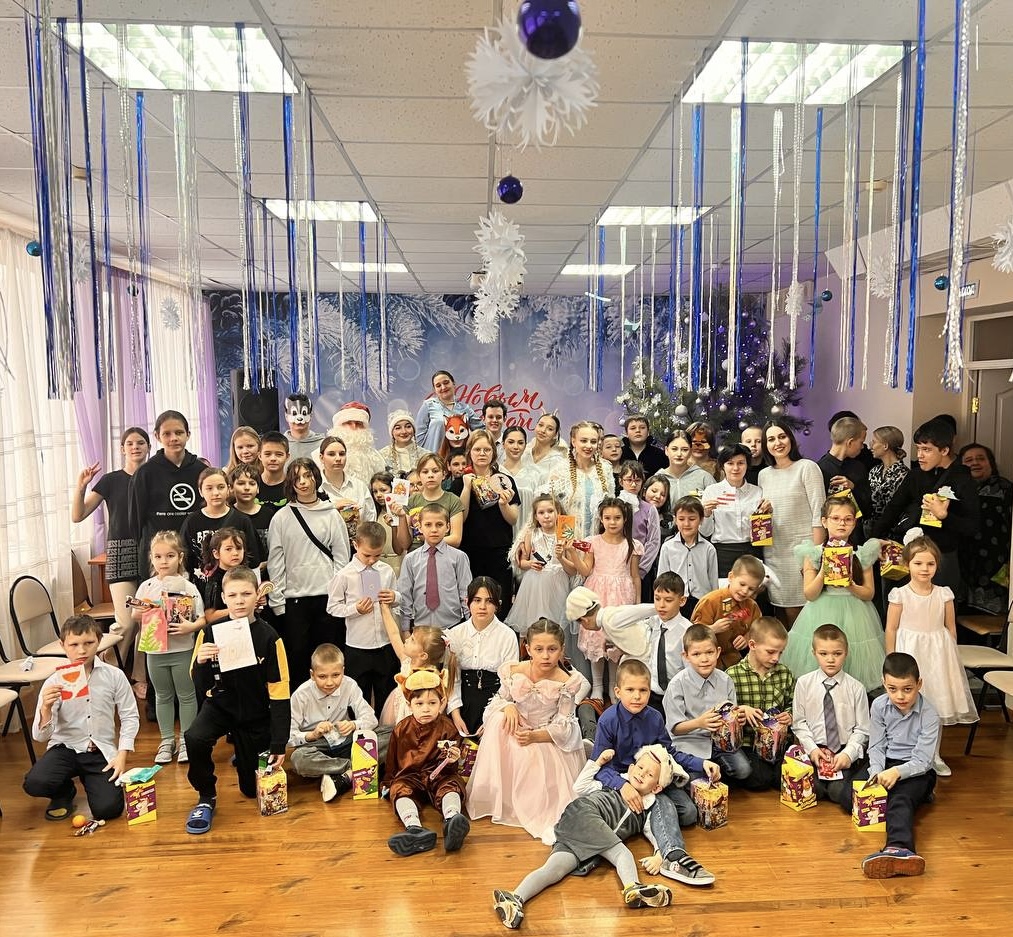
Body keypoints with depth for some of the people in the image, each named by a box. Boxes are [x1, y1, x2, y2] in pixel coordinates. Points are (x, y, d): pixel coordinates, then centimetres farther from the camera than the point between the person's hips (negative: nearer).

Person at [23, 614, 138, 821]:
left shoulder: (114, 676, -7)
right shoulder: (54, 683, -7)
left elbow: (130, 717, 1)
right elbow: (40, 736, -10)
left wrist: (122, 755, -8)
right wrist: (46, 708, -29)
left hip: (102, 751, 0)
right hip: (66, 748, 0)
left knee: (107, 809, -16)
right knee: (34, 783, -29)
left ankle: (89, 781, 21)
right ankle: (64, 791, 10)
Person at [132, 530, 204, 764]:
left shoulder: (188, 587, -7)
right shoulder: (146, 587, 0)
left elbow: (202, 618, -8)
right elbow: (136, 617, 7)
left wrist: (190, 627, -26)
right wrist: (140, 613, -15)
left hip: (182, 650, -2)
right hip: (155, 650, 3)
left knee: (186, 696, 8)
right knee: (163, 696, 16)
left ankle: (185, 740, 22)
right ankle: (166, 741, 28)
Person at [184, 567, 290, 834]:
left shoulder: (269, 637, -18)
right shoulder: (211, 632, -14)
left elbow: (279, 694, -13)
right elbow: (201, 687, -10)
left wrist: (279, 744, -14)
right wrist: (201, 663, -32)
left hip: (256, 715, 0)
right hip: (220, 705, 0)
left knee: (253, 789, 7)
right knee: (194, 738, -32)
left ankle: (244, 751, 40)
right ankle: (206, 798, -6)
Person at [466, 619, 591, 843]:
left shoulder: (567, 682, -19)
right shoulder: (513, 672, -13)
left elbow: (563, 727, -17)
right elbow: (500, 699, 2)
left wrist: (535, 736, -33)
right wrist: (508, 706, -23)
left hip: (549, 739, -3)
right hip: (517, 731, 3)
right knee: (499, 720, -28)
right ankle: (498, 798, -15)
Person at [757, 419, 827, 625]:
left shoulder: (807, 467, -3)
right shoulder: (764, 475, 12)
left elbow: (818, 514, -8)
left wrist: (817, 553, -13)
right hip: (774, 552, 5)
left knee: (800, 611, -4)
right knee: (784, 613, 9)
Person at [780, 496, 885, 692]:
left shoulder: (862, 554, 2)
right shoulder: (813, 554, -2)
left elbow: (869, 593, 3)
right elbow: (809, 595, -5)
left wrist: (850, 585, -16)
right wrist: (823, 572, -19)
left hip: (854, 615, 2)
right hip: (823, 615, -1)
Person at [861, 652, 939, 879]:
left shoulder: (928, 715, -14)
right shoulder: (879, 706, -2)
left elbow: (922, 761, -16)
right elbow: (877, 746, 2)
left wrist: (897, 772, -33)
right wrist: (877, 773, -17)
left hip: (916, 771, -6)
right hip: (886, 766, 6)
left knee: (900, 799, -37)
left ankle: (898, 848, -61)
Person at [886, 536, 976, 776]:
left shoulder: (944, 594, -2)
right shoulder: (900, 595, -10)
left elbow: (951, 628, 8)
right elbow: (891, 629, -5)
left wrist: (950, 656, 8)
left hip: (937, 655, 3)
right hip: (909, 655, -3)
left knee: (937, 706, 11)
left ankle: (934, 756, 27)